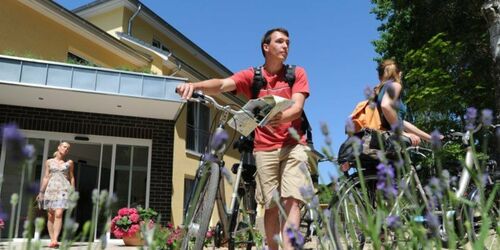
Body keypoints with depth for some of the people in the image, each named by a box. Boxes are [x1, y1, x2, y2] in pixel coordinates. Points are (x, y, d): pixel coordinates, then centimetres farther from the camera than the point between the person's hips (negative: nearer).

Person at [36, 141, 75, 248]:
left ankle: (55, 240, -24)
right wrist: (41, 192, 6)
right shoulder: (49, 162, 12)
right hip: (50, 189, 2)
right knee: (50, 216, 0)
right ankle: (52, 239, 7)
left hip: (63, 189, -2)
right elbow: (46, 177, 12)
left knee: (58, 214, -18)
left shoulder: (69, 163, 10)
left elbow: (71, 178, 12)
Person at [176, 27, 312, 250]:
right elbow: (222, 84, -14)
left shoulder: (297, 73, 5)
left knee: (291, 200, -13)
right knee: (271, 205, 1)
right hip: (265, 148, 1)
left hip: (293, 145, 0)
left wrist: (280, 117, -32)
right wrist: (195, 85, -36)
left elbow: (297, 107, -8)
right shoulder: (252, 76, 3)